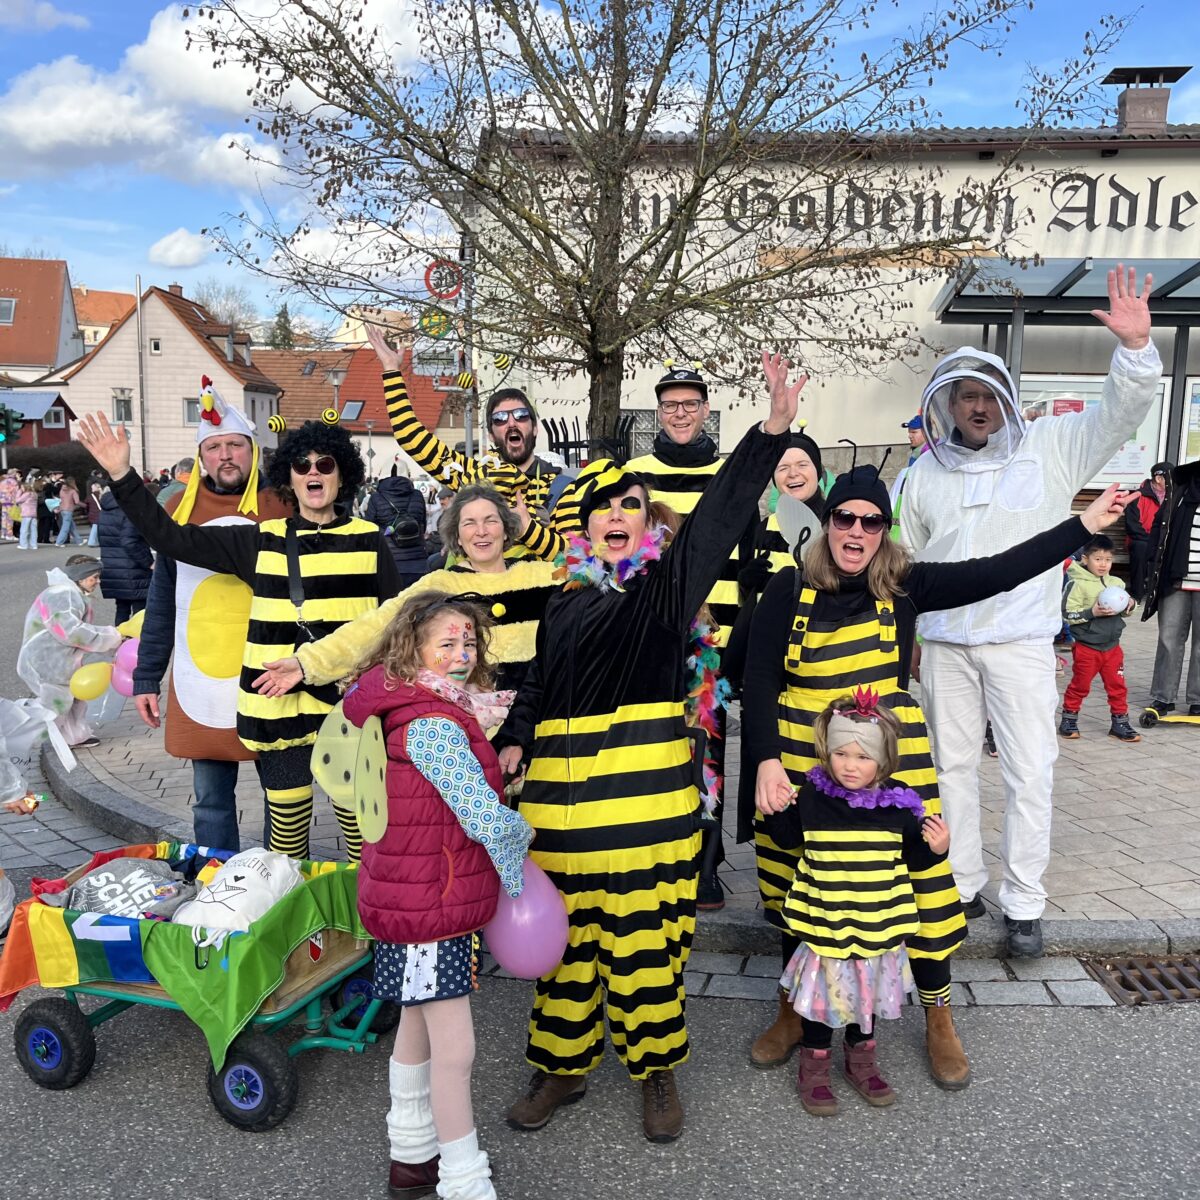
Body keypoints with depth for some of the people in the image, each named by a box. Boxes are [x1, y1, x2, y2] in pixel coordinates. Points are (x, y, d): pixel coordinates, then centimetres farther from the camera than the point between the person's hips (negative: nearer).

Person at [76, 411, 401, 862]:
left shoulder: (369, 541, 4)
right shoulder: (262, 541, 6)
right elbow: (172, 538, 4)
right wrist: (121, 475, -4)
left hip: (353, 705, -1)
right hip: (281, 706, 1)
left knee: (357, 816, 8)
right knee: (288, 818, 8)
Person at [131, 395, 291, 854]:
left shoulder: (283, 507, -2)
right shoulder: (179, 508, 6)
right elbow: (161, 602, 10)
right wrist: (146, 677, 9)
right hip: (200, 681, 2)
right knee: (211, 801, 11)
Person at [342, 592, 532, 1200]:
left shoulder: (405, 710, 4)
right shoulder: (432, 725, -25)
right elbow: (486, 818, -26)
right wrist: (520, 833, -7)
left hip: (411, 894, 10)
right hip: (431, 905, -10)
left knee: (418, 1024, 24)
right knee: (455, 1048, 2)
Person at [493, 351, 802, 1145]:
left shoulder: (668, 582, 3)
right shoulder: (566, 604, 13)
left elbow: (724, 511, -8)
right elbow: (539, 685, 18)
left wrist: (775, 426, -18)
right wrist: (515, 741, 2)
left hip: (648, 784, -3)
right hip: (562, 787, 3)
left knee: (647, 932, 6)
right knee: (567, 932, 12)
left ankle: (657, 1070, 27)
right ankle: (563, 1067, 30)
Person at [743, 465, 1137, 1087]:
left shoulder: (905, 586, -1)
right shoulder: (789, 589, -5)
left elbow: (996, 572, -3)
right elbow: (759, 681, -8)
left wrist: (1085, 524, -4)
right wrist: (766, 761, -17)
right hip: (799, 761, 0)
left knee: (918, 878, 5)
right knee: (794, 888, 12)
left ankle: (938, 1019, 29)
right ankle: (793, 1011, 34)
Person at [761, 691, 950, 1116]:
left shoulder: (898, 803, -9)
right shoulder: (813, 795, -10)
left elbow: (913, 859, 5)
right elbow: (788, 838, 6)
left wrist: (935, 848, -14)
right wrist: (775, 812, -11)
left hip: (876, 927, 2)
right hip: (824, 926, -1)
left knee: (867, 994, 20)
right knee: (821, 995, 10)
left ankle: (861, 1060, 41)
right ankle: (814, 1067, 29)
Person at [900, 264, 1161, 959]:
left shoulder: (1049, 447, 2)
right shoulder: (927, 471, 9)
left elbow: (1120, 415, -8)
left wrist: (1136, 346, -24)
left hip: (1022, 641, -2)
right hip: (945, 645, 3)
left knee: (1030, 773, 0)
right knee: (953, 766, 10)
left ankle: (1024, 904, 13)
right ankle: (961, 885, 25)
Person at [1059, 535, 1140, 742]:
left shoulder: (1116, 583, 6)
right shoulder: (1077, 584, -12)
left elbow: (1124, 611, 17)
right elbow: (1068, 614, -16)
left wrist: (1130, 604, -4)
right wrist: (1093, 612, -22)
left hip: (1112, 646, 5)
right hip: (1086, 647, -5)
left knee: (1117, 686, 9)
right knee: (1080, 686, 6)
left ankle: (1120, 722, 20)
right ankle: (1069, 719, 20)